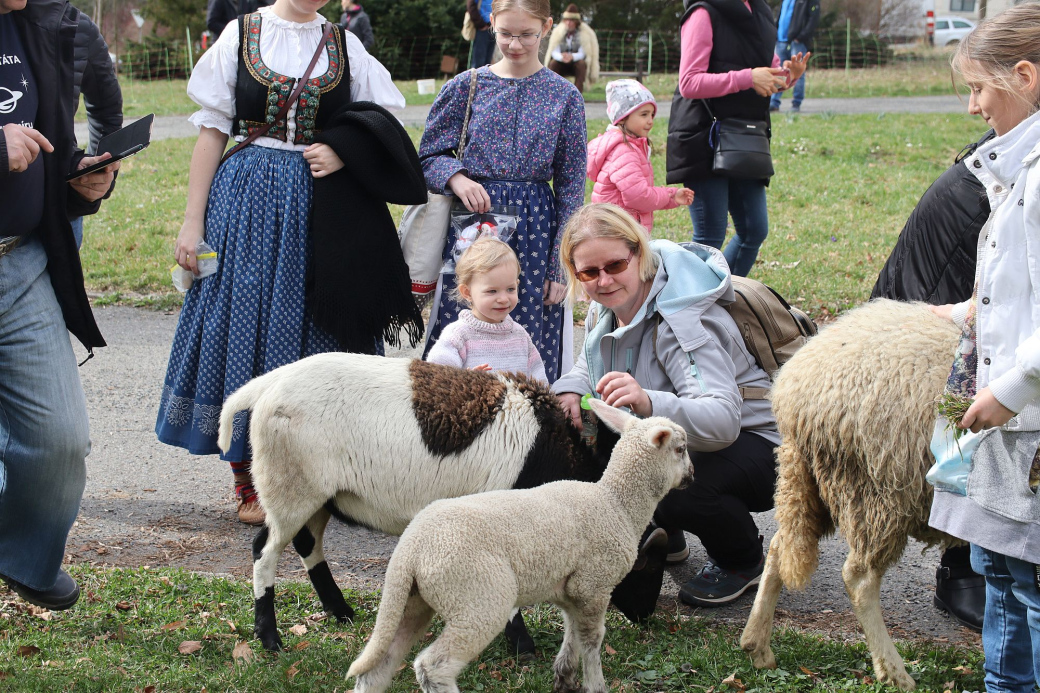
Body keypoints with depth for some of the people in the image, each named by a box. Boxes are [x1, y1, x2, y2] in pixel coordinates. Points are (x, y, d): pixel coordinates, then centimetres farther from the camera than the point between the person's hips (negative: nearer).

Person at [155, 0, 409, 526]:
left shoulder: (344, 45, 8)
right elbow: (212, 131, 3)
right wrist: (192, 221, -2)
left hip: (323, 206, 1)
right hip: (249, 201, -1)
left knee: (314, 329, 0)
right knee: (244, 322, -1)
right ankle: (248, 482, 8)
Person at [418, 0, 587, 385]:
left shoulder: (564, 96, 2)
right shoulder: (465, 86, 4)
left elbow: (571, 187, 3)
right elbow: (429, 155, 11)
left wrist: (560, 267, -2)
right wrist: (456, 178, -13)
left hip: (534, 232, 0)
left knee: (531, 341, 0)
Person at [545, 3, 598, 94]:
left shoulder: (584, 33, -13)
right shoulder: (558, 31, -7)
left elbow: (582, 54, -20)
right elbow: (554, 52, -14)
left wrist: (572, 57, -43)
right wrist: (562, 57, -39)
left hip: (576, 63, -2)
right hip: (561, 65, 2)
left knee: (581, 63, -34)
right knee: (553, 63, -28)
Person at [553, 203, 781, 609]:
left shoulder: (682, 321, -30)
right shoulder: (608, 307, -4)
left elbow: (723, 419, -41)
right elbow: (592, 363, 15)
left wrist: (649, 402, -60)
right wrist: (570, 391, -10)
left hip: (751, 439, -8)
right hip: (678, 436, 8)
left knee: (673, 489, -36)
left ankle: (743, 561, -2)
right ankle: (664, 535, 14)